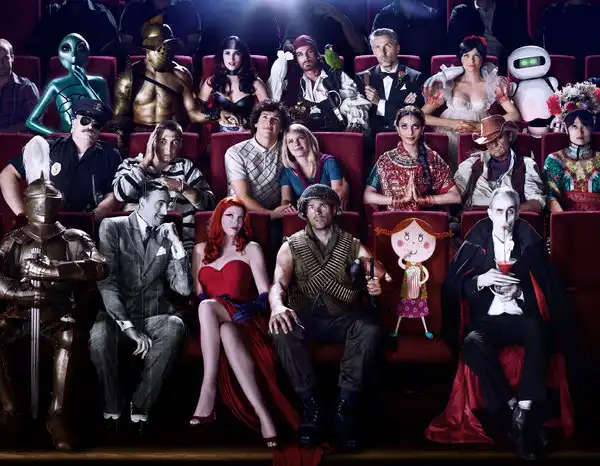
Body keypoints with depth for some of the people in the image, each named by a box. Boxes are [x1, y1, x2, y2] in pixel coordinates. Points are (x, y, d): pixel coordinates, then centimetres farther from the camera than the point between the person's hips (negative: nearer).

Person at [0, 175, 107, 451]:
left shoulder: (74, 240, 11)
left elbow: (99, 268, -9)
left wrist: (50, 271, -18)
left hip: (58, 312, -2)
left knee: (68, 336, -36)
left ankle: (57, 414, -30)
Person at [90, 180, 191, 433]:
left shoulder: (166, 236, 12)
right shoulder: (113, 227, 2)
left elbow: (184, 288, 5)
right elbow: (106, 280, -10)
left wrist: (177, 243, -5)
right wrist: (128, 327, -21)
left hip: (152, 318, 2)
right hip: (116, 315, -2)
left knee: (175, 326, -32)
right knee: (100, 334, -36)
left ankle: (140, 406, -21)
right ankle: (112, 408, -12)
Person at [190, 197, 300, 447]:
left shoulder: (251, 249, 13)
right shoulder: (201, 250, 21)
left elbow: (264, 294, 2)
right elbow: (196, 292, 14)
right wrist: (205, 307, -9)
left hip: (243, 319, -2)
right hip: (212, 322, 2)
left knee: (208, 306, -37)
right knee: (227, 332, -38)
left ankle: (208, 390, -42)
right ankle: (262, 412, -47)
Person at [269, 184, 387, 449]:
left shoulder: (353, 245, 11)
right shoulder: (291, 246, 9)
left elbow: (377, 274, -2)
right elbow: (278, 284, -5)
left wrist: (378, 284, -29)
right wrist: (277, 306, -30)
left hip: (341, 316, 0)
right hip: (305, 315, 0)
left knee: (370, 332, -33)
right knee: (282, 332, -34)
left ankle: (345, 408, -26)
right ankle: (311, 406, -23)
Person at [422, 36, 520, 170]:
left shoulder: (494, 84, 10)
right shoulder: (447, 83, 8)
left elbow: (514, 115, 2)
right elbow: (422, 115, 0)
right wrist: (453, 123, -12)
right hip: (450, 135, 0)